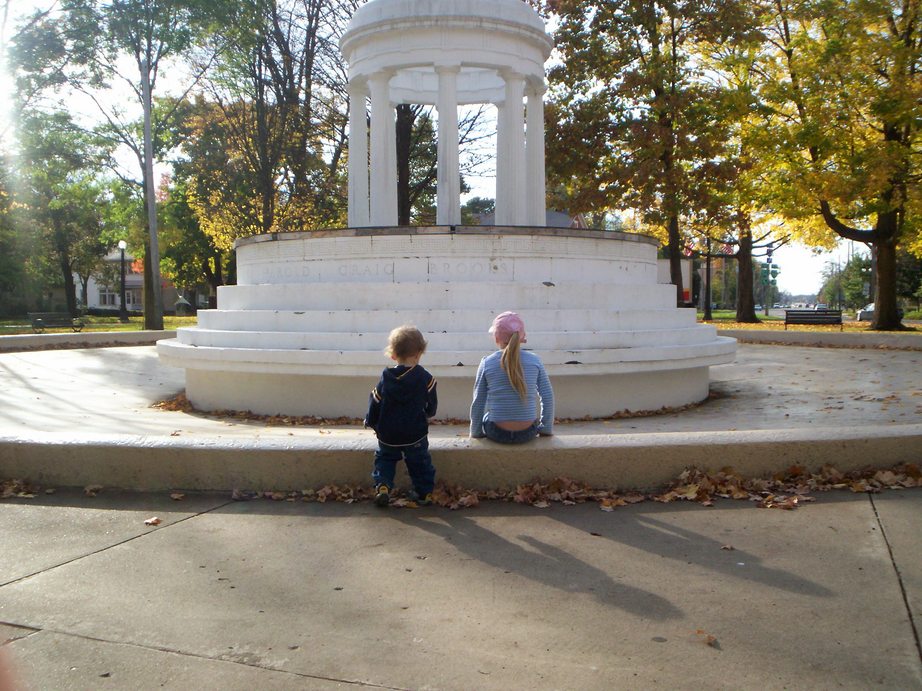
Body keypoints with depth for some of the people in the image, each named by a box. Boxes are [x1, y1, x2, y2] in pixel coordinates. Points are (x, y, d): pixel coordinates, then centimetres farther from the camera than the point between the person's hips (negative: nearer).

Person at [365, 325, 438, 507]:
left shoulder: (385, 379, -10)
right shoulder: (426, 379, -12)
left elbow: (374, 404, -4)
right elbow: (432, 406, -1)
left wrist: (370, 422, 15)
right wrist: (426, 415, 22)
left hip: (387, 434, 1)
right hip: (416, 434, -1)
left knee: (385, 458, 22)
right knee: (419, 461, 18)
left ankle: (382, 486, 5)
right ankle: (424, 492, 18)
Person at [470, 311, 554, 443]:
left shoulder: (487, 363, -7)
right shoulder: (534, 360, -4)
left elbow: (478, 403, -3)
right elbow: (547, 396, -2)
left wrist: (475, 433, 10)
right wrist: (546, 429, 10)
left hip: (497, 433, -1)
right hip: (528, 433, 1)